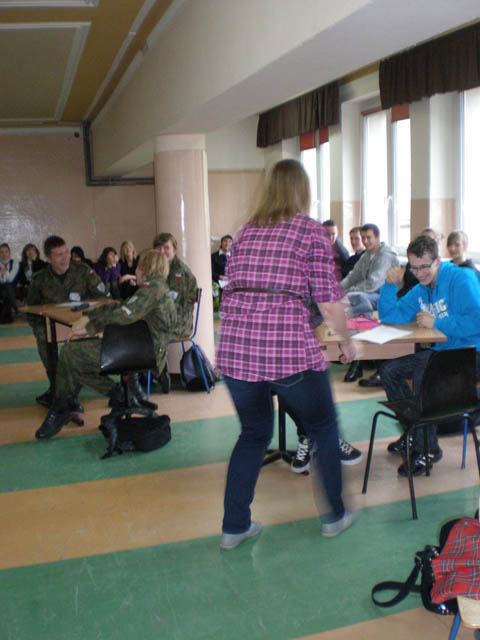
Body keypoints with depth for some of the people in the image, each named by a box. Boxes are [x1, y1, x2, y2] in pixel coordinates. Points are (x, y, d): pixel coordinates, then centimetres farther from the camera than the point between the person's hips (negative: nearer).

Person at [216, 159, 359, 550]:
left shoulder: (246, 232, 16)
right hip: (290, 349, -5)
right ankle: (335, 516, 32)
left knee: (254, 434, 23)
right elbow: (329, 300, -3)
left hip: (235, 349, 5)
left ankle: (235, 526, 26)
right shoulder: (311, 230, 2)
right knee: (323, 428, 19)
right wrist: (347, 340, 13)